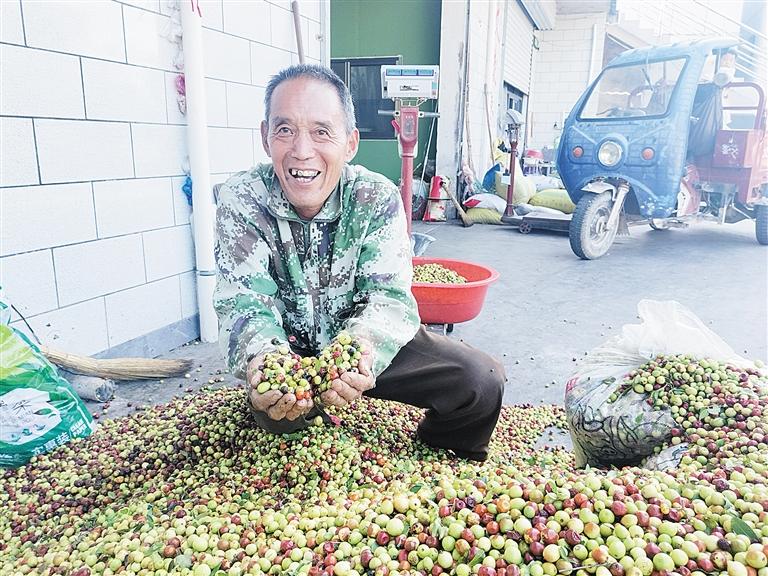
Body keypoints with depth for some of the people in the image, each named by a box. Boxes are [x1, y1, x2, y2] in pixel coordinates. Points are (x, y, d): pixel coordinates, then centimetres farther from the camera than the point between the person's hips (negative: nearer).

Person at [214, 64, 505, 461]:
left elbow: (388, 295, -20)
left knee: (481, 381, -14)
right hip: (286, 348, 1)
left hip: (364, 343, 0)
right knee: (276, 409, -30)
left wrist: (361, 350, -44)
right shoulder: (241, 200, -16)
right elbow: (245, 300, -19)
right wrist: (261, 359, -43)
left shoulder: (378, 198, -15)